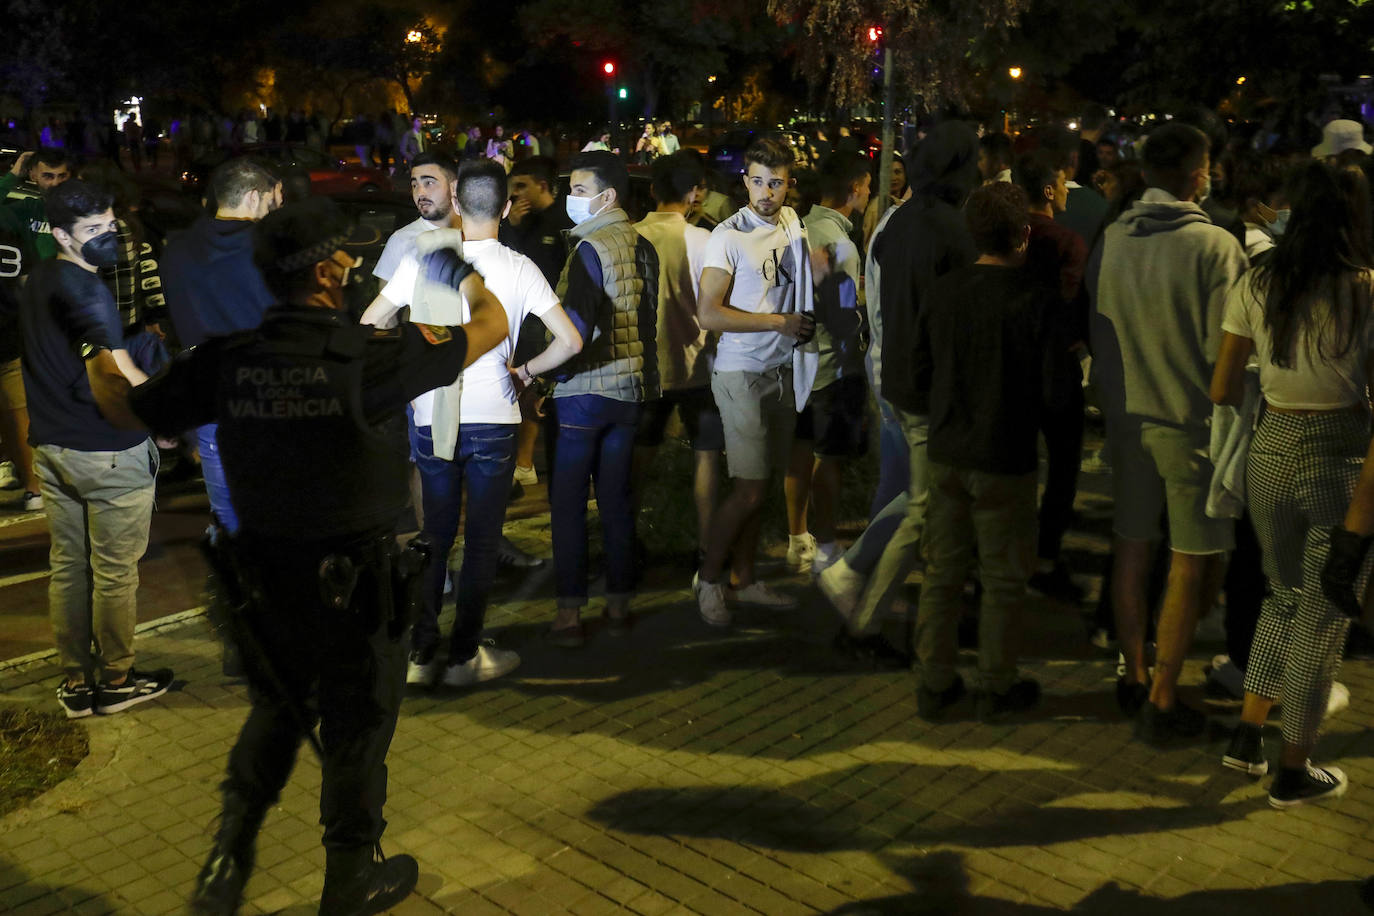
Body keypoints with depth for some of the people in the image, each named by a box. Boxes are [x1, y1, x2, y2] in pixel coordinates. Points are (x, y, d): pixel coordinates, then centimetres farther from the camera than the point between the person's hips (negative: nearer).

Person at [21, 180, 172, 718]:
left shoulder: (38, 280, 9)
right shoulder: (86, 291, -19)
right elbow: (121, 380, -26)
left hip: (50, 447, 9)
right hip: (108, 452, -9)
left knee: (67, 567, 15)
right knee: (115, 573, 5)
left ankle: (75, 684, 25)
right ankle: (117, 682, 17)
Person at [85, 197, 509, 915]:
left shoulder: (228, 359, -7)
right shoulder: (370, 356, -19)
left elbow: (124, 407, 6)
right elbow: (492, 328, -8)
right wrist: (469, 279, 15)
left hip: (266, 577, 4)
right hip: (354, 582, -4)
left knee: (275, 710, 26)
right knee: (356, 726, 14)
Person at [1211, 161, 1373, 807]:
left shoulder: (1256, 286, -2)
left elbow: (1222, 391, 1)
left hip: (1272, 451, 4)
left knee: (1284, 596, 24)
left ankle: (1247, 735, 26)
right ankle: (1294, 771, 20)